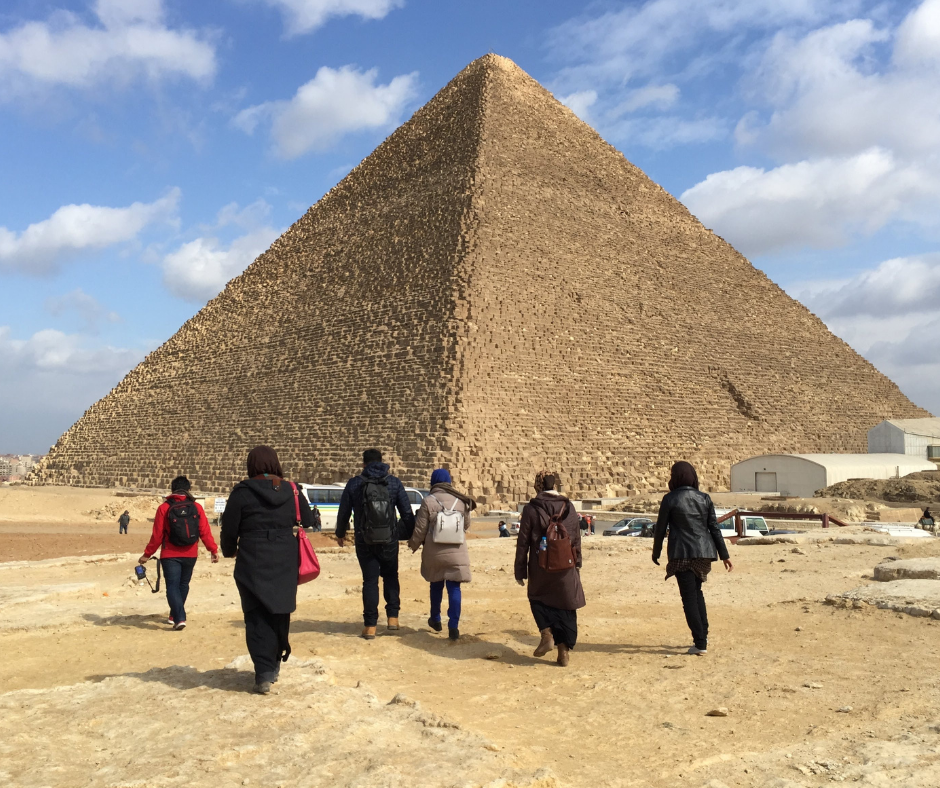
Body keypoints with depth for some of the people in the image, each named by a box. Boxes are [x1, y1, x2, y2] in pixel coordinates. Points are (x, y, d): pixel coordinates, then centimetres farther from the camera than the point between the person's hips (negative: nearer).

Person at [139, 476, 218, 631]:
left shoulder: (164, 508, -7)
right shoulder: (196, 508, -3)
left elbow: (157, 535, -7)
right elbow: (205, 532, -6)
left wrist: (147, 554, 2)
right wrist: (213, 550, 2)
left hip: (170, 555, -3)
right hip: (190, 555, 3)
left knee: (172, 586, -1)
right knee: (183, 584, 18)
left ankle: (179, 618, -15)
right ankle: (174, 616, 30)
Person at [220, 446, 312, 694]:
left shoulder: (242, 492, -7)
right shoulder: (291, 490, 3)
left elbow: (229, 528, -3)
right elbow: (306, 521, 9)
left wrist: (229, 551, 16)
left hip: (253, 564, -3)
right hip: (286, 563, 4)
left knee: (258, 617, 2)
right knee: (280, 613, 17)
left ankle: (264, 674, -3)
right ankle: (274, 663, 30)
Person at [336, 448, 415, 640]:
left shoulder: (354, 484, -2)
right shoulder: (394, 483, 0)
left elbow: (343, 512, 5)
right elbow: (407, 513, 1)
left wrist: (340, 533, 21)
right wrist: (411, 534, 14)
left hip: (364, 542, -1)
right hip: (389, 540, 1)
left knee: (370, 581, 8)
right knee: (390, 577, 20)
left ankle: (370, 626, 7)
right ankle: (393, 618, 14)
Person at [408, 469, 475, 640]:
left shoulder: (428, 501, -7)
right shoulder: (460, 500, 1)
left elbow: (420, 529, -5)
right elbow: (467, 525, 12)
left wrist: (413, 545, 13)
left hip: (434, 552, 0)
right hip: (456, 552, 1)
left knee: (436, 585, 19)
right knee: (454, 588, 1)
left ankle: (435, 620, 33)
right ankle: (453, 626, -5)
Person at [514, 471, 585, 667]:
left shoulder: (531, 509, -6)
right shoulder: (569, 507, 3)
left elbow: (523, 543, -4)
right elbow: (577, 540, 9)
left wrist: (520, 571, 2)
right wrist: (577, 564, 18)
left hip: (540, 568, -2)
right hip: (566, 569, 2)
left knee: (538, 599, 20)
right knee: (566, 607, 10)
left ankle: (546, 633, -1)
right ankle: (564, 650, 6)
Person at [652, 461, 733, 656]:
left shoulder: (670, 499, -7)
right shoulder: (704, 498, 4)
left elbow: (660, 528, -3)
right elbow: (714, 528, 4)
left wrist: (656, 552, 10)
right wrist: (724, 554, 9)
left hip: (682, 554, -5)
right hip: (703, 552, 5)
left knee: (689, 597, 2)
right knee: (696, 591, 23)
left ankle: (700, 644, 0)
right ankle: (703, 635, 26)